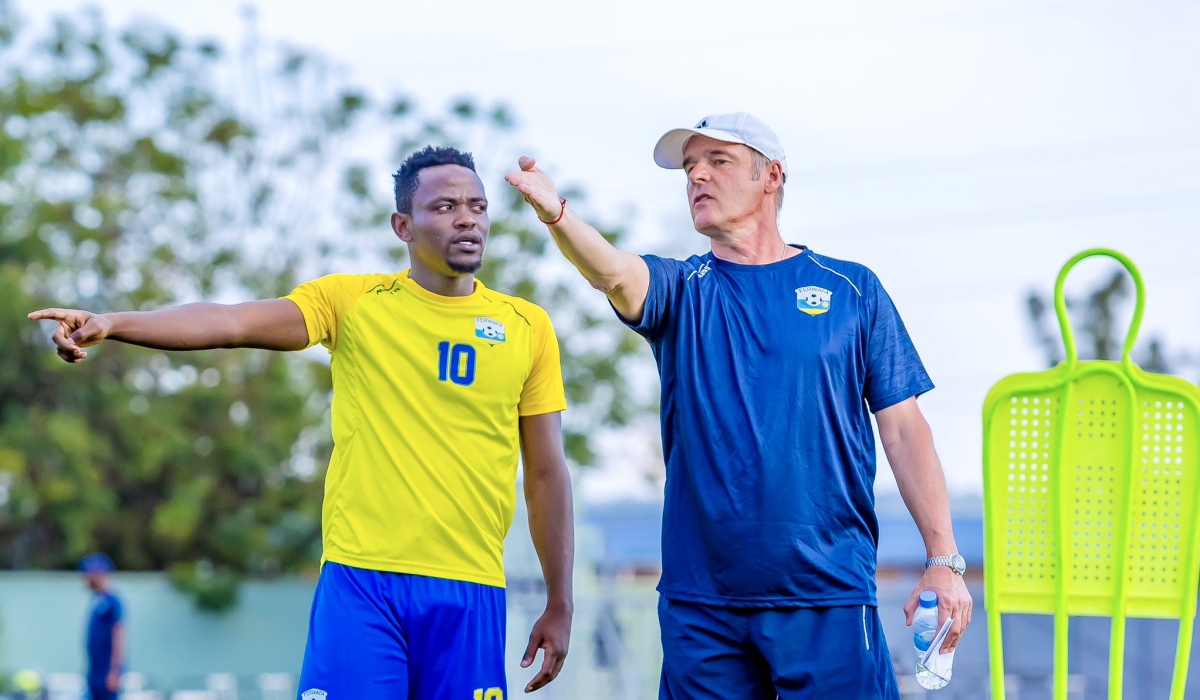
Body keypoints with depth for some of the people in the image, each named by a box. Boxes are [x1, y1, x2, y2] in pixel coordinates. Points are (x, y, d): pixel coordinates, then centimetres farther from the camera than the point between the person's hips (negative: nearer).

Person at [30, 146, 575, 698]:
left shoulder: (527, 326, 9)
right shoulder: (352, 301, 3)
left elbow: (546, 472, 12)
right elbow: (232, 323, -12)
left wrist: (559, 606, 11)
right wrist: (111, 323, -27)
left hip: (471, 591, 2)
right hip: (361, 577, -2)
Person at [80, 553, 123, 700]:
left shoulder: (112, 601, -13)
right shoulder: (97, 599, 14)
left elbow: (119, 638, -17)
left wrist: (114, 672, -21)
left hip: (106, 673, -9)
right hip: (95, 673, 9)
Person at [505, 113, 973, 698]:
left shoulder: (851, 289, 7)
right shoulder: (680, 290, 8)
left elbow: (903, 430, 4)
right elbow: (615, 274, -16)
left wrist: (944, 561, -4)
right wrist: (555, 214, -38)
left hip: (828, 598, -1)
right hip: (700, 602, 2)